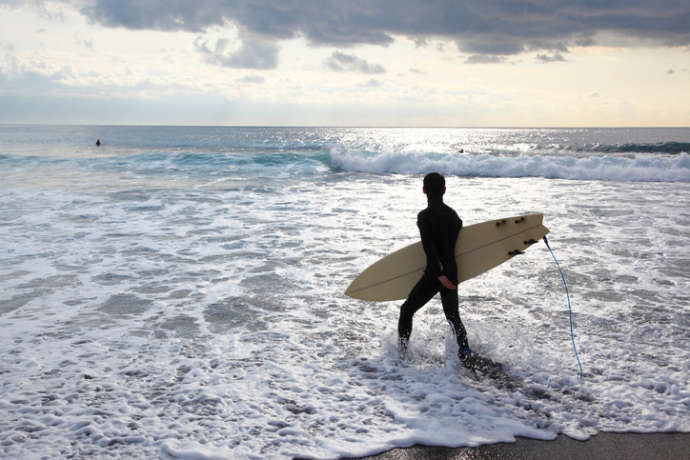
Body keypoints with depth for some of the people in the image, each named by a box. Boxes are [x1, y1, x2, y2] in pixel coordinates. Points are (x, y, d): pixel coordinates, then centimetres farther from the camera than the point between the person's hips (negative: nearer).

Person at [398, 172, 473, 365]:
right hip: (452, 273, 6)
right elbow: (455, 241, 14)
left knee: (407, 310, 10)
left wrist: (440, 274, -21)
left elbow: (429, 247, -21)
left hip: (434, 275, -6)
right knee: (453, 315, 21)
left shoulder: (425, 216, -13)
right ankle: (465, 352, 11)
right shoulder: (453, 214, 7)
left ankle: (401, 351, 11)